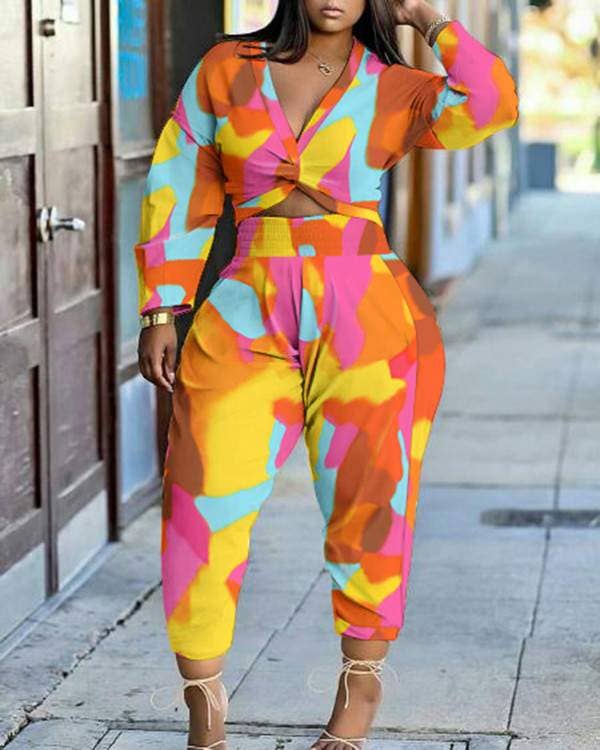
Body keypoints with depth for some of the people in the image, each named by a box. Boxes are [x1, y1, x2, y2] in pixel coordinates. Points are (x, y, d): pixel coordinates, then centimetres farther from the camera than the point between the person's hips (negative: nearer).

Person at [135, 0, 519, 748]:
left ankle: (362, 684, 29)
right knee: (203, 502, -6)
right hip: (249, 319, 1)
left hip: (368, 319, 0)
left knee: (366, 505, 7)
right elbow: (178, 189, 9)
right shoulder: (227, 69, 7)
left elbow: (492, 107, -14)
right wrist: (160, 312, 3)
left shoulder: (394, 91, 5)